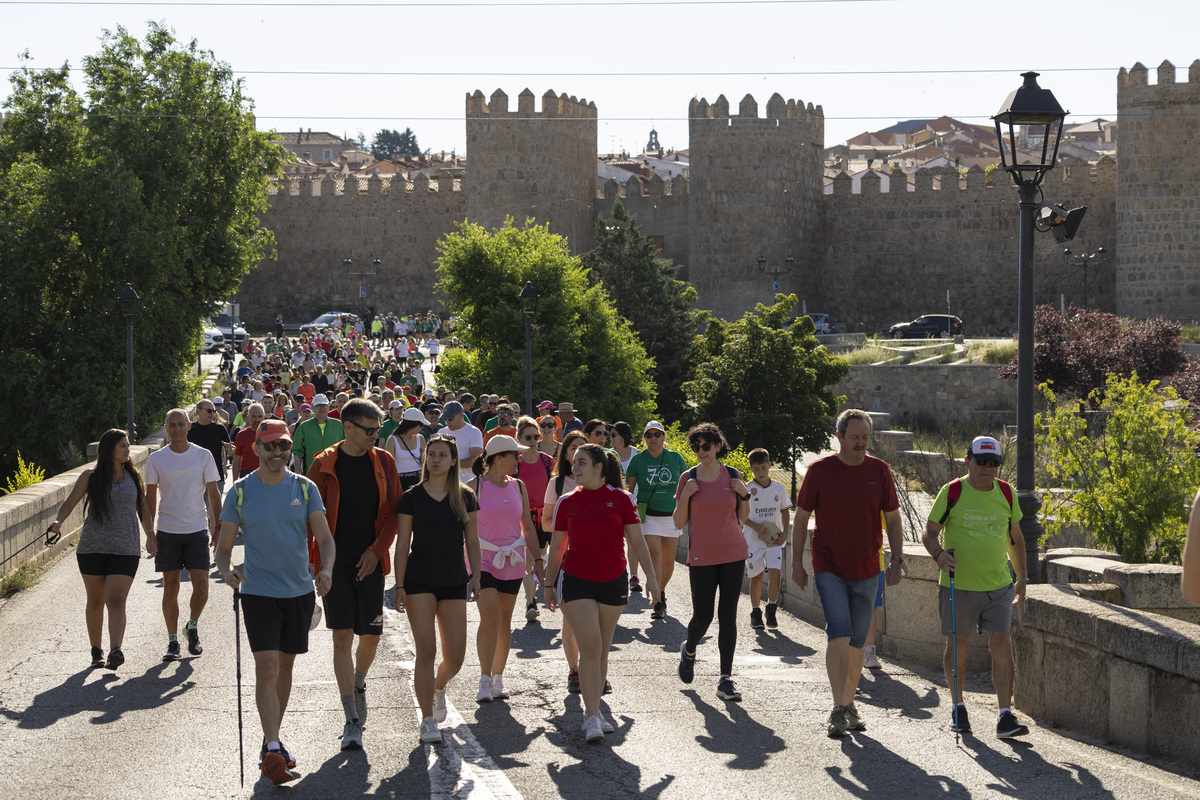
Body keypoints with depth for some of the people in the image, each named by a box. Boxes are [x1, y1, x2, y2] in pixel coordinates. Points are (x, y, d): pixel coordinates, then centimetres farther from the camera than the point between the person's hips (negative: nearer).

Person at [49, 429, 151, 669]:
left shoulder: (134, 476, 9)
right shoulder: (90, 476, 3)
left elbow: (142, 505, 22)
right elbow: (70, 502, -1)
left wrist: (150, 534, 25)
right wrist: (58, 521, -20)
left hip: (126, 548, 0)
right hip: (92, 547, 0)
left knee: (116, 600, -14)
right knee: (95, 601, 9)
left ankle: (115, 651, -28)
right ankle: (96, 651, 23)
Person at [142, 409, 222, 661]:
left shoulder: (203, 456, 2)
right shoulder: (156, 459, 2)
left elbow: (213, 495, 7)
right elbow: (150, 498, 7)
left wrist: (217, 528, 3)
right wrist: (149, 532, 0)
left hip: (197, 529, 0)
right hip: (167, 531, 0)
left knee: (201, 585, -6)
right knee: (170, 587, 2)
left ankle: (192, 627, 19)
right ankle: (172, 641, 11)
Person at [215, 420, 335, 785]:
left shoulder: (304, 488, 3)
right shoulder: (240, 492, -2)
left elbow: (325, 538, -1)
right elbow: (224, 546, 2)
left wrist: (326, 569, -21)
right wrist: (227, 570, -19)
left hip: (300, 591, 3)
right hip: (258, 591, -3)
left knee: (285, 666, 12)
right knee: (267, 668, -13)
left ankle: (272, 740, 27)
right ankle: (272, 749, -15)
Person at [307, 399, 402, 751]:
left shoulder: (383, 461, 4)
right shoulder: (325, 464, -4)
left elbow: (393, 511, 5)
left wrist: (376, 551, -6)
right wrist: (307, 561, -4)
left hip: (370, 560, 3)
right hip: (336, 560, -3)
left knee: (371, 636, 8)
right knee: (343, 637, -8)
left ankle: (358, 683, 40)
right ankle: (352, 721, -7)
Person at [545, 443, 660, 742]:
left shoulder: (621, 499, 0)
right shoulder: (567, 502, 2)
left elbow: (637, 541, 3)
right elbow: (556, 547, 10)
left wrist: (650, 575, -4)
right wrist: (549, 585, 13)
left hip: (613, 582, 1)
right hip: (576, 581, -1)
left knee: (602, 650, 10)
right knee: (590, 647, -12)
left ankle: (594, 709, 22)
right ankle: (592, 716, -11)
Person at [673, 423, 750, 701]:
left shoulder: (732, 475, 3)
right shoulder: (688, 478, -2)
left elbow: (742, 518, 11)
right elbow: (679, 523, -2)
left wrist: (744, 495, -6)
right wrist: (685, 496, -16)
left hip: (733, 553, 1)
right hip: (701, 557, -1)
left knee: (728, 616, -2)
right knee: (702, 616, 0)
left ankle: (726, 679, 2)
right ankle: (689, 651, 35)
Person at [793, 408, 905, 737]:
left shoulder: (879, 471, 1)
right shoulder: (819, 470, -5)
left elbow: (893, 519, 7)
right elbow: (801, 517, 3)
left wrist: (897, 557, -6)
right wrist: (797, 563, 1)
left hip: (866, 571, 3)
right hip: (829, 568, -3)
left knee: (856, 642, 9)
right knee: (839, 633, -16)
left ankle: (850, 704, 22)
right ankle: (838, 709, -15)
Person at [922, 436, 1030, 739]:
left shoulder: (1006, 493, 5)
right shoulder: (952, 492, -6)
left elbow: (1015, 538, 17)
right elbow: (929, 533, -2)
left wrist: (1021, 578, 20)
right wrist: (939, 554, -23)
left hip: (999, 586, 2)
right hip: (958, 585, -2)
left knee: (1002, 645, -7)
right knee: (957, 645, 9)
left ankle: (1005, 717, -8)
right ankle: (958, 707, 28)